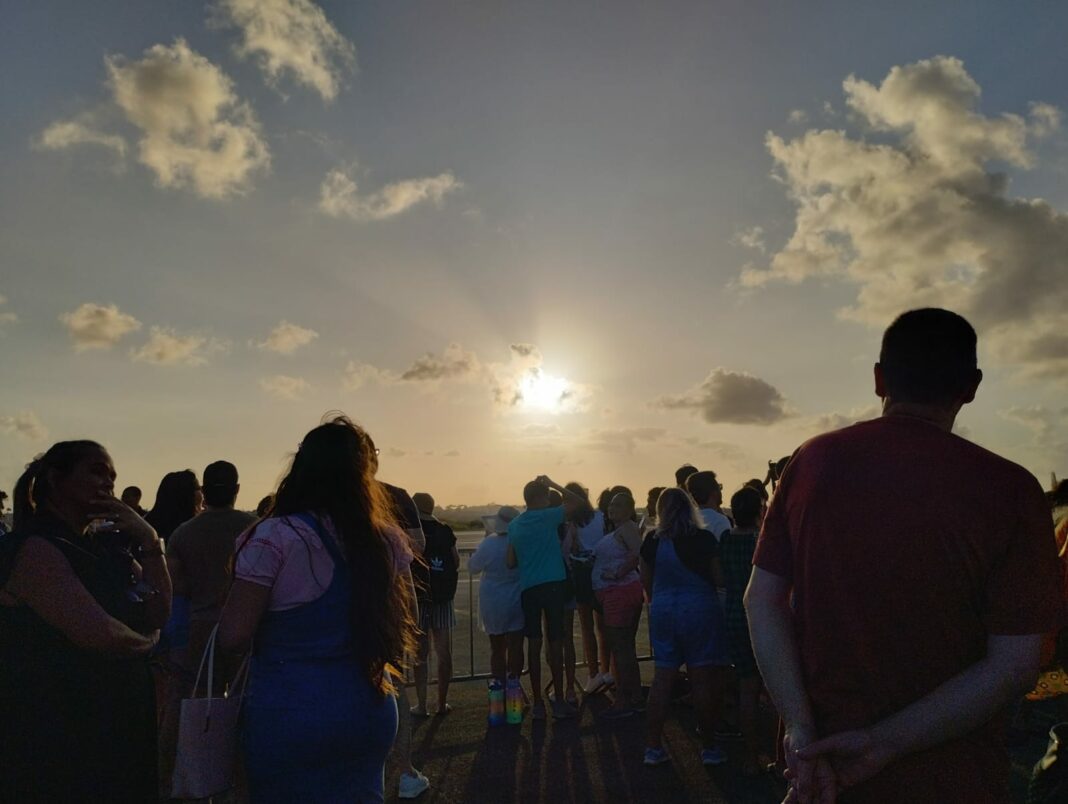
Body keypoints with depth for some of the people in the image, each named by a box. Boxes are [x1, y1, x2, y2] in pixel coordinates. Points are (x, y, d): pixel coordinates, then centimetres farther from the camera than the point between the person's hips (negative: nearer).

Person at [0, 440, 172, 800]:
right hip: (57, 734, -8)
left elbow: (158, 614, 3)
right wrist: (146, 641, -6)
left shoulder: (101, 547, 10)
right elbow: (102, 634, -26)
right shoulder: (35, 548, -17)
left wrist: (148, 541, -7)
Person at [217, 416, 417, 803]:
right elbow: (403, 627, 9)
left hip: (289, 714, -4)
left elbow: (233, 637, -13)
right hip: (371, 709, 4)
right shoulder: (388, 542, 0)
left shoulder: (274, 537, -13)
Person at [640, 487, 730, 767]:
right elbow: (719, 579, -5)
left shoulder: (652, 541, -1)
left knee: (662, 679, 8)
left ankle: (653, 746, 13)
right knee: (702, 680, 5)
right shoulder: (704, 540, -10)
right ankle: (709, 748, 15)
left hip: (662, 611, 3)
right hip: (700, 611, -3)